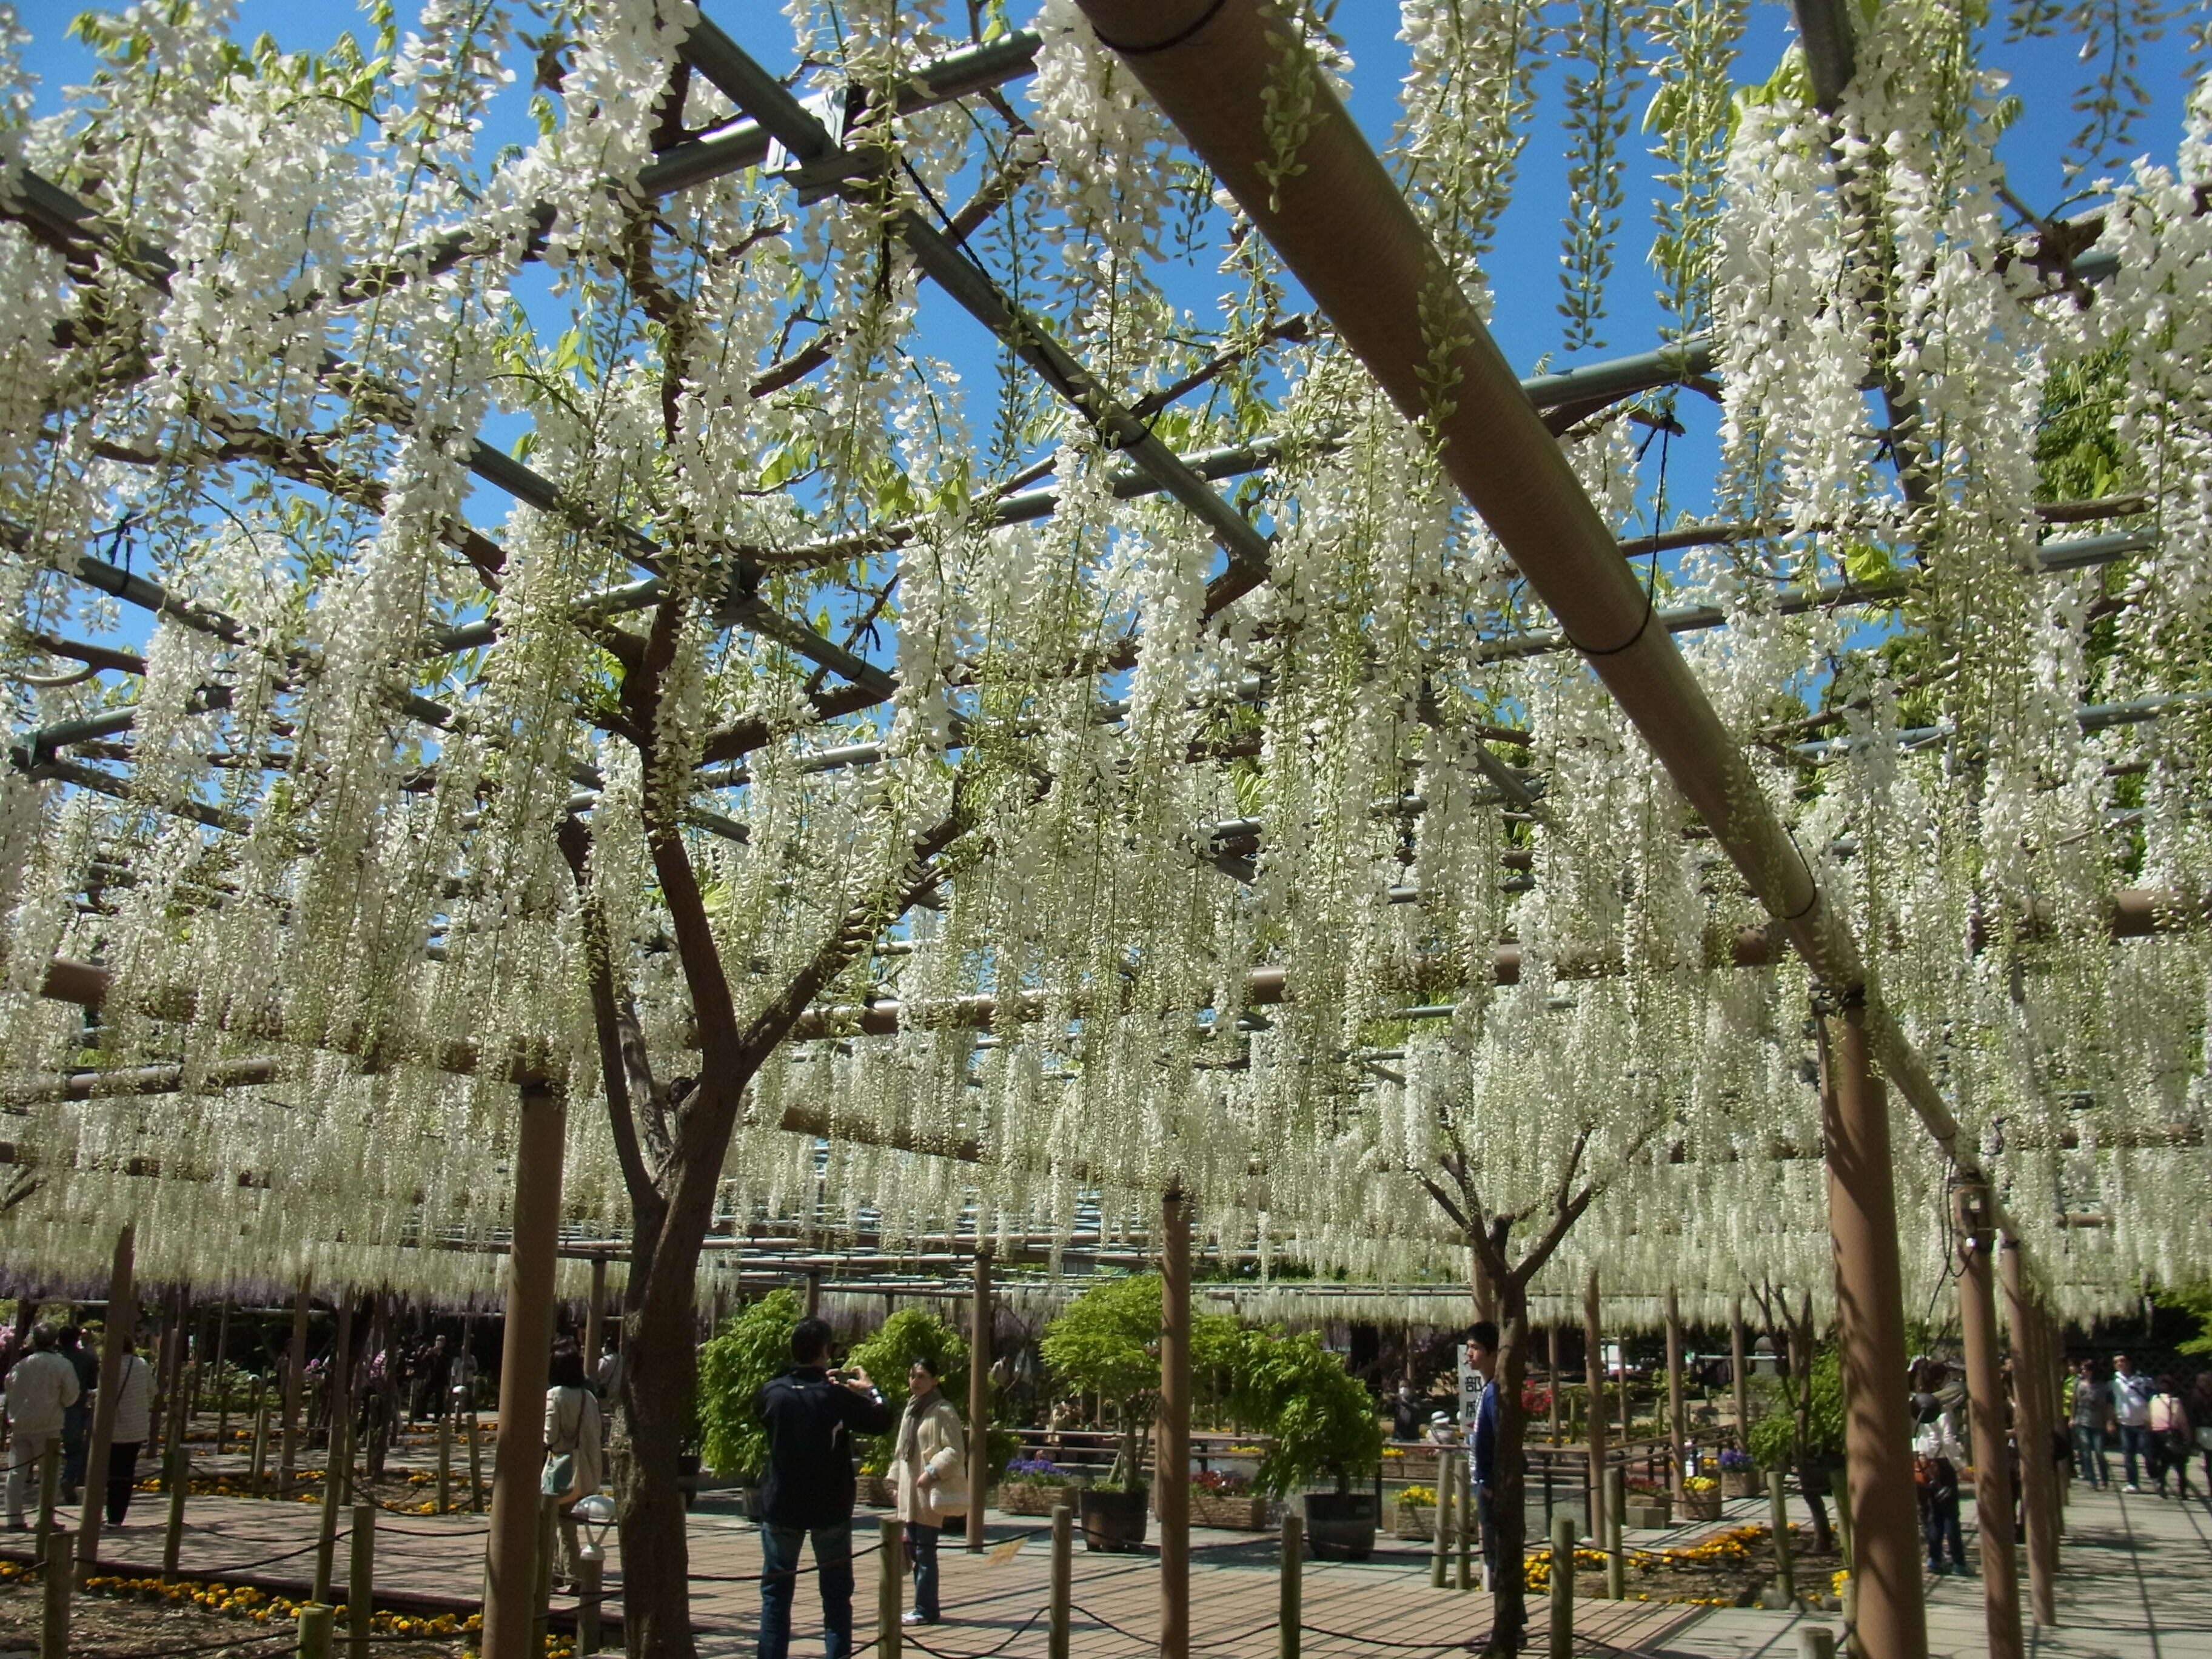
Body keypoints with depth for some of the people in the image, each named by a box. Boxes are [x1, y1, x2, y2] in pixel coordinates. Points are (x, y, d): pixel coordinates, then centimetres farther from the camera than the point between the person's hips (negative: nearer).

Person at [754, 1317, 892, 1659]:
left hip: (781, 1507, 2)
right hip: (831, 1510, -1)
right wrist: (869, 1389, 12)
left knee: (776, 1593, 12)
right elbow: (882, 1422, -6)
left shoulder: (772, 1393, -9)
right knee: (836, 1594, 11)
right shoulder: (837, 1397, -16)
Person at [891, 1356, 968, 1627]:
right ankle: (923, 1607, 19)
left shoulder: (943, 1412, -10)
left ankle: (925, 1610, 0)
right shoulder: (911, 1409, 15)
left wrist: (932, 1472, -21)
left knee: (925, 1551, -5)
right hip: (910, 1492, 8)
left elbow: (956, 1452, -15)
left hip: (930, 1492, -8)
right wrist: (897, 1480, 17)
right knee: (914, 1549, 11)